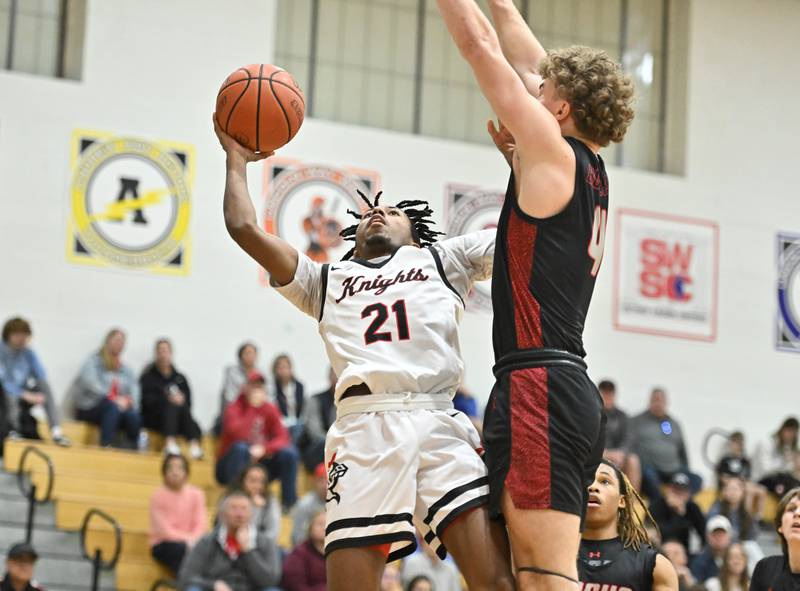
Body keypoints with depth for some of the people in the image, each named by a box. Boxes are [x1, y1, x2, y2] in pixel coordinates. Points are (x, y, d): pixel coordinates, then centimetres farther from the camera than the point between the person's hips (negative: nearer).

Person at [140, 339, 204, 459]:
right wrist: (168, 399, -17)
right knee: (172, 406, -32)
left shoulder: (180, 378, 21)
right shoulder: (148, 377, 13)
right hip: (153, 417, -3)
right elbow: (147, 400, -3)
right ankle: (170, 442, -54)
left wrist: (181, 399, -13)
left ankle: (194, 444, -52)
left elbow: (188, 401, 10)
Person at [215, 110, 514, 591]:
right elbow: (245, 228, 24)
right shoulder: (326, 280, 32)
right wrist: (237, 159, 34)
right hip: (363, 430, 1)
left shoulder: (443, 260, 30)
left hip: (439, 425, -1)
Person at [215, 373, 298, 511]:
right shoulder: (234, 409, -10)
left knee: (289, 452, -17)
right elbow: (237, 434, -30)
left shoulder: (270, 409, 3)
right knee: (241, 448, -34)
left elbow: (283, 438, -6)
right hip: (231, 466, -4)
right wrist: (252, 406, -27)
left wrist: (264, 449, -25)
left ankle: (290, 503, -13)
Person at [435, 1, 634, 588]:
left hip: (540, 383, -10)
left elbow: (481, 48, -2)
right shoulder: (590, 170, 16)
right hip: (571, 389, 10)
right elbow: (524, 62, 29)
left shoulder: (553, 153, -5)